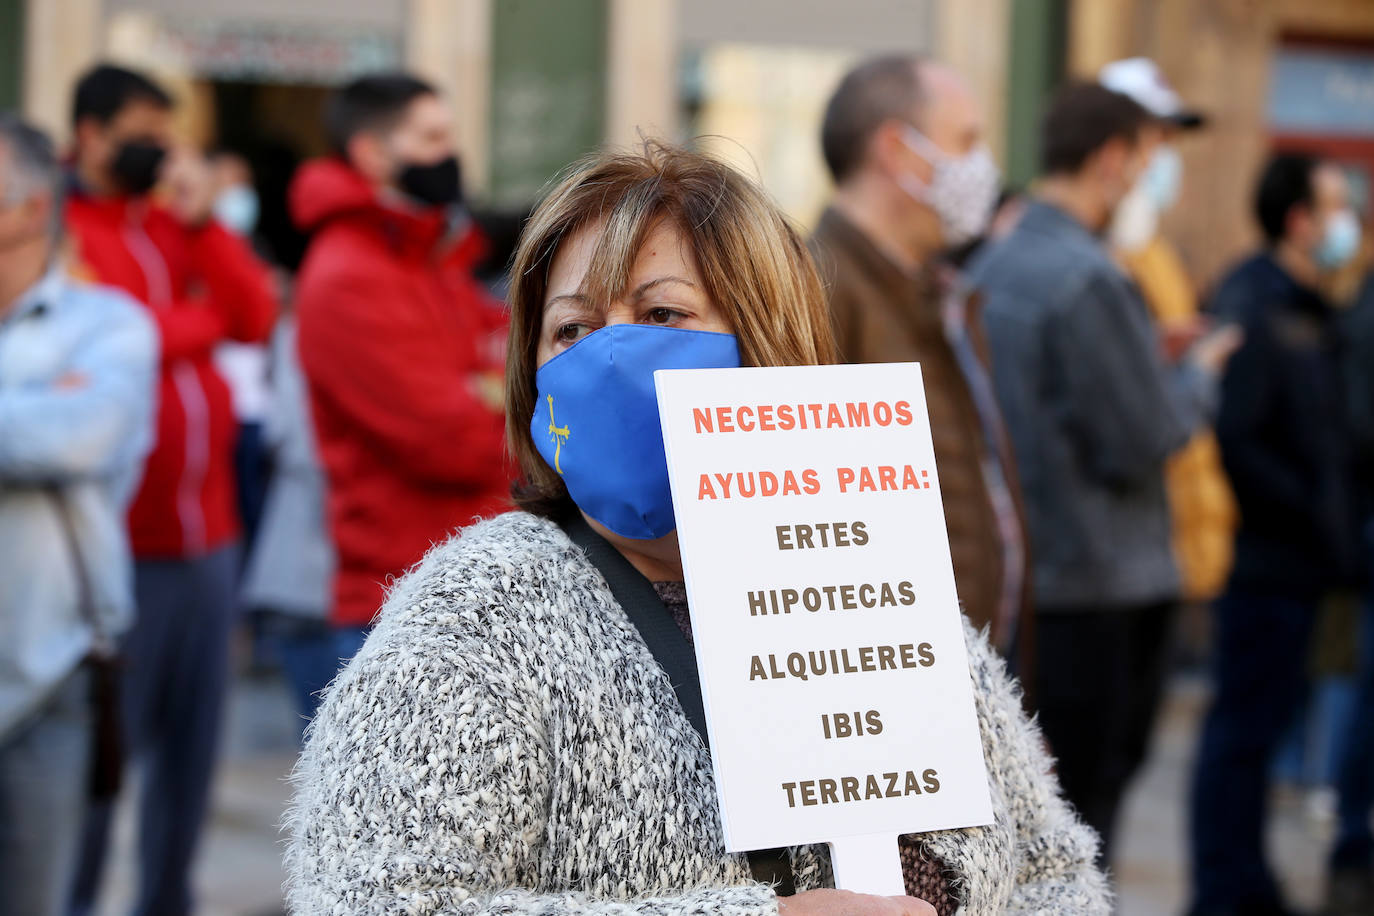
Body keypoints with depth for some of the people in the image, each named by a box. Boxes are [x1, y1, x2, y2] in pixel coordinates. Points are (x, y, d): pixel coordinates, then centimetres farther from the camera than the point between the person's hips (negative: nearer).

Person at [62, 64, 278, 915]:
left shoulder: (173, 222, 16)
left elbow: (256, 316, 8)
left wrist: (203, 221, -3)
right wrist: (205, 318, -1)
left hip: (206, 536, 7)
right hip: (125, 546, -7)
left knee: (191, 744, 11)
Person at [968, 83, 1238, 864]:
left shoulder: (991, 267, 8)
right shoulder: (1090, 280, -19)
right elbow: (1143, 444, -17)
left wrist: (1153, 353, 14)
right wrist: (1199, 374, 1)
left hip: (1014, 585, 8)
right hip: (1099, 588, -8)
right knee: (1085, 801, 0)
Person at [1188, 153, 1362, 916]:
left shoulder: (1306, 309, 15)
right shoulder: (1250, 308, -16)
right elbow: (1232, 441, -23)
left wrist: (1334, 525, 9)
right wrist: (1313, 511, -16)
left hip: (1296, 563, 9)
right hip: (1264, 559, -9)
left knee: (1264, 717, 15)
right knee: (1244, 724, -3)